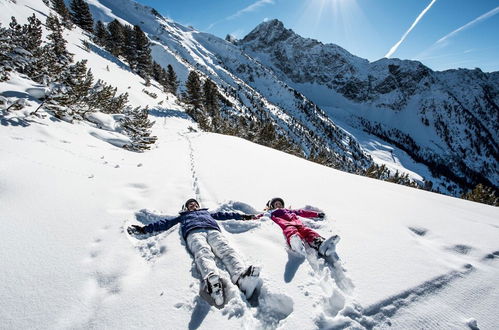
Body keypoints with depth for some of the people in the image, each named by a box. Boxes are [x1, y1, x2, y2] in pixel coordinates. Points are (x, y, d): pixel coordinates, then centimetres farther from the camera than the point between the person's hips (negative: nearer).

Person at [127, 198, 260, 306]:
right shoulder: (183, 216, 41)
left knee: (225, 249, -33)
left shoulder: (206, 212, 45)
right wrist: (145, 229, 22)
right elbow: (165, 223, 33)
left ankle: (242, 276, -62)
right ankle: (212, 279, -68)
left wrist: (242, 216, 35)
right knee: (203, 252, -37)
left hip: (212, 230, 2)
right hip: (193, 232, -1)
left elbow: (223, 214, 41)